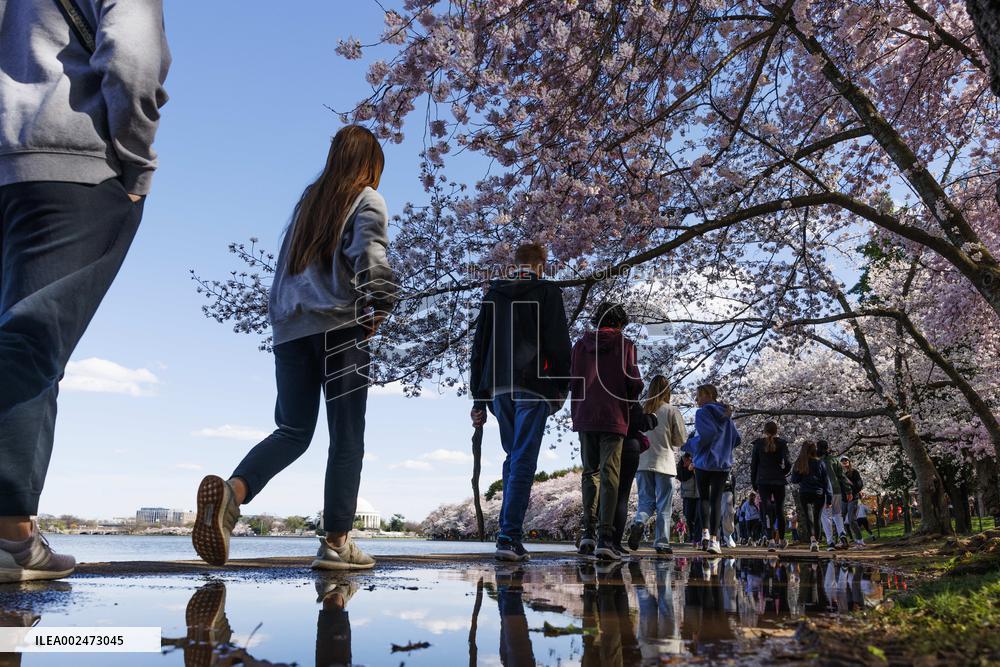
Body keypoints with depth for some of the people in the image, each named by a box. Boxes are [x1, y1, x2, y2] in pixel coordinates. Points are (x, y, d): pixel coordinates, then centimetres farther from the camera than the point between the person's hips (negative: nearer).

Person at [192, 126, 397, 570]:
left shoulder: (308, 200, 22)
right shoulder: (367, 201, 4)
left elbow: (286, 264, 19)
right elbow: (370, 258, -13)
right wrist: (382, 304, -3)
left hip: (291, 327, 6)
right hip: (340, 326, -5)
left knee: (293, 431, 8)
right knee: (346, 437, -1)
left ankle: (231, 490, -18)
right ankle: (336, 542, -2)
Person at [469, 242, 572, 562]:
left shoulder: (493, 295, 16)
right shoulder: (547, 292, 3)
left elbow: (479, 346, 14)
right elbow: (558, 343, -5)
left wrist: (479, 398, 15)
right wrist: (562, 386, 4)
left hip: (498, 388, 5)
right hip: (533, 388, -5)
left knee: (513, 457, 16)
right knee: (523, 461, -6)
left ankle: (510, 528, 14)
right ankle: (510, 537, -11)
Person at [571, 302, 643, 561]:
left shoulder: (581, 344, 8)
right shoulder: (625, 345, 0)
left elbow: (572, 381, 7)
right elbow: (635, 384, -4)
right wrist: (629, 399, 16)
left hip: (584, 417, 3)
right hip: (613, 417, -3)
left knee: (590, 473, 14)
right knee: (609, 476, -2)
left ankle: (587, 532, 5)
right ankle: (605, 539, -9)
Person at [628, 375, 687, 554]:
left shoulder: (640, 410, 3)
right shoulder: (672, 411, -4)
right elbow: (682, 440, -1)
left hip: (642, 462, 3)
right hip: (664, 463, -2)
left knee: (646, 500, 10)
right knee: (664, 506, 5)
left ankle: (638, 523, -17)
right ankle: (661, 542, 3)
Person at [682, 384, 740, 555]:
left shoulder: (702, 413, -8)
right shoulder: (726, 414, 12)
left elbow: (707, 434, -21)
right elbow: (736, 439, 12)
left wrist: (689, 444, -8)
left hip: (704, 462, -4)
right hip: (723, 463, 4)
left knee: (704, 498, 12)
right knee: (716, 499, 2)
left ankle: (705, 531, -4)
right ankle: (714, 539, -8)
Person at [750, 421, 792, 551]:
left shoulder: (758, 444, 4)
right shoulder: (782, 443, 1)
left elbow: (753, 465, 4)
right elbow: (787, 463, -9)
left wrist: (753, 483, 10)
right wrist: (785, 473, 12)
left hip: (763, 482, 0)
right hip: (779, 482, 1)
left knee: (767, 510, -6)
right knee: (780, 510, 14)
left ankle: (771, 540, -21)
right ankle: (781, 540, 26)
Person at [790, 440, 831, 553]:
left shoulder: (798, 464, -1)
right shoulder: (819, 463, -3)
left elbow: (794, 480, 4)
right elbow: (826, 481, -2)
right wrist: (829, 499, 1)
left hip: (804, 495, 0)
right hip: (819, 494, 0)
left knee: (808, 518, -5)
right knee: (817, 519, 12)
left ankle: (812, 539, -28)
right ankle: (816, 541, 18)